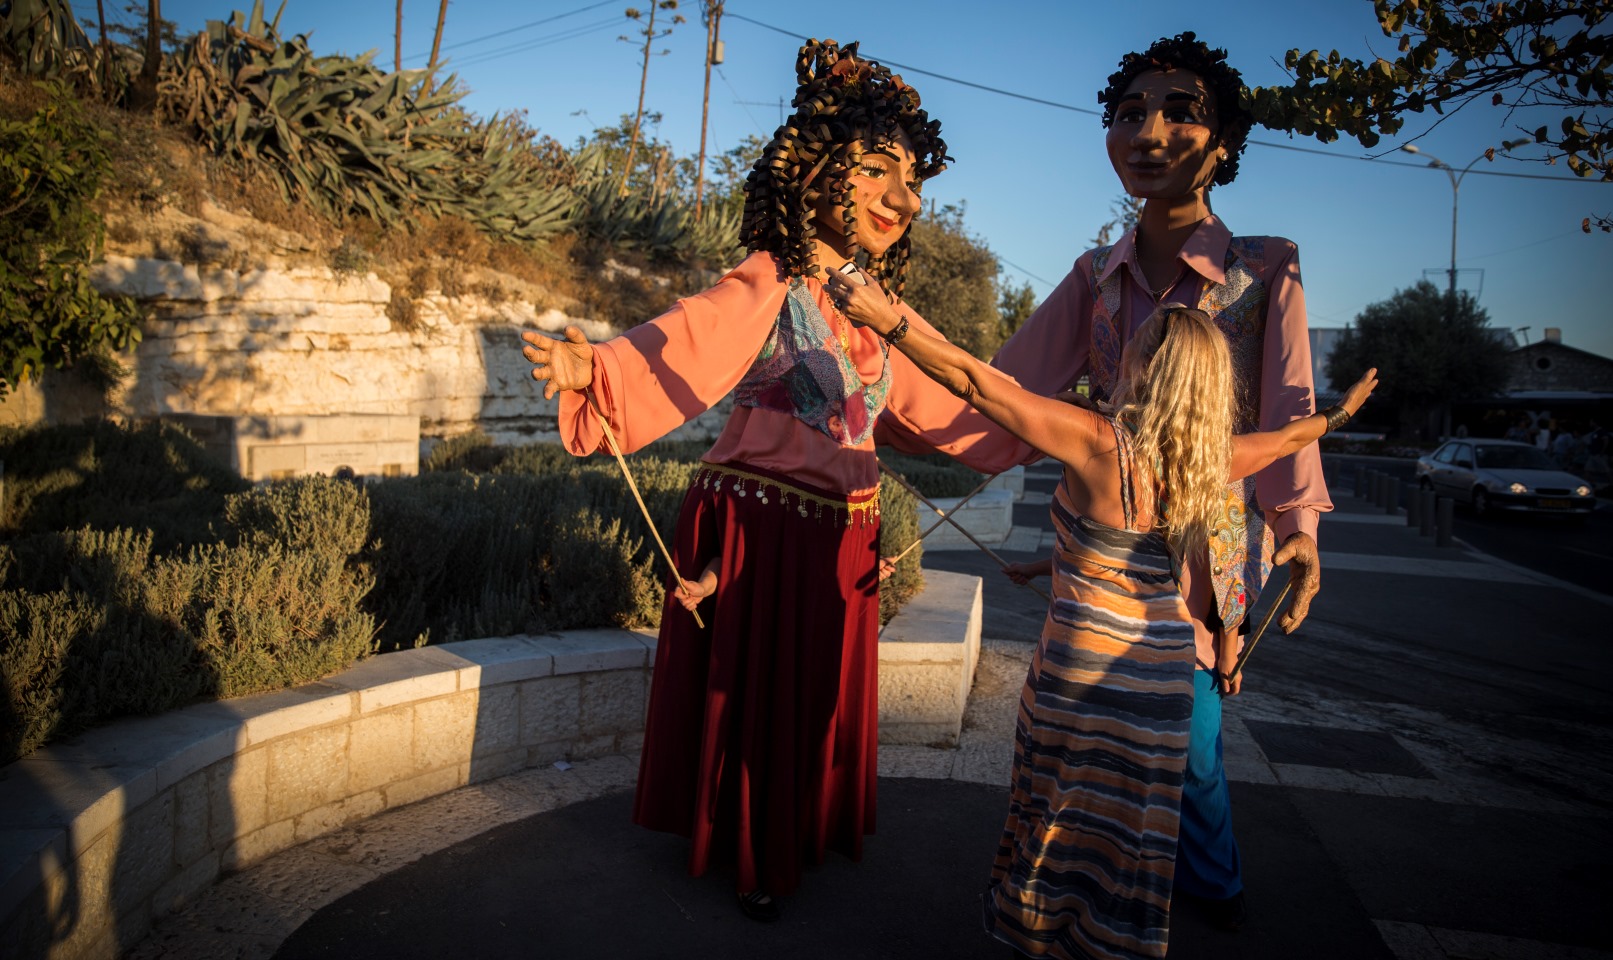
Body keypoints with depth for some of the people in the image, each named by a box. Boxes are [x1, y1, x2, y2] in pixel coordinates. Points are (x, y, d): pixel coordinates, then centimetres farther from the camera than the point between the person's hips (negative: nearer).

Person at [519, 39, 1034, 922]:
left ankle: (806, 834, 47)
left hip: (844, 541, 7)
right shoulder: (766, 286, -15)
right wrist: (596, 368, -51)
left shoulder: (884, 313, 7)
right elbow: (680, 344, -31)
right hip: (757, 529, -6)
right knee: (749, 693, 11)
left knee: (823, 697, 21)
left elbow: (951, 403, 16)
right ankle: (747, 855, 36)